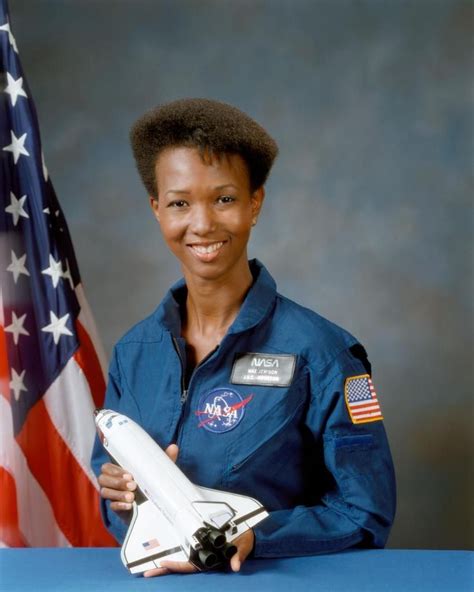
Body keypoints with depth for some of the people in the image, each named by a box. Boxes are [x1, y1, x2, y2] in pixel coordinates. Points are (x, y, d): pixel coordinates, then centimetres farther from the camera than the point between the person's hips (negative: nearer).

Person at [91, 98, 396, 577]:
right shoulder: (133, 353, 5)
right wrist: (122, 496, -6)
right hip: (152, 578, 4)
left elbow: (366, 516, -7)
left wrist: (247, 538, -20)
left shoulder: (317, 351, -9)